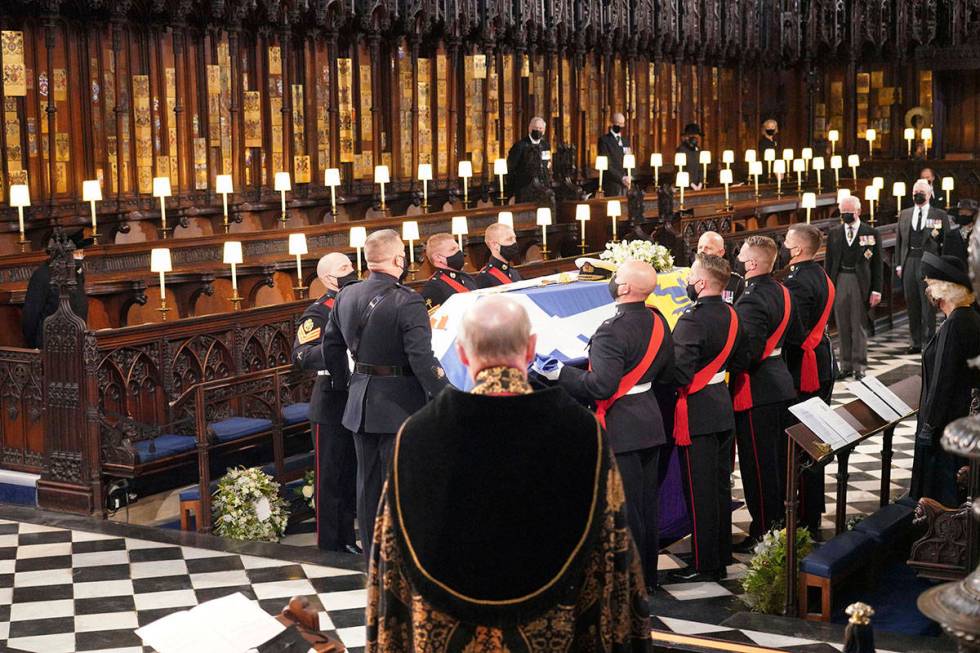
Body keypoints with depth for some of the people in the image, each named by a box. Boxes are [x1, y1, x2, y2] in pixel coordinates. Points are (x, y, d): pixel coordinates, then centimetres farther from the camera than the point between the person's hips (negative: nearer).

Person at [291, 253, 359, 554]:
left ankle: (347, 540, 25)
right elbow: (301, 356, -24)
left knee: (352, 476, 14)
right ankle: (328, 545, 12)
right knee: (329, 478, 3)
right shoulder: (318, 313, -11)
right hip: (331, 407, -7)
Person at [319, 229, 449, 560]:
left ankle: (373, 558, 28)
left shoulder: (346, 296, 3)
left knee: (368, 483, 16)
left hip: (360, 404, 7)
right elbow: (423, 361, -24)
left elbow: (330, 348, 14)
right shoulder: (407, 302, -19)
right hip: (399, 405, -7)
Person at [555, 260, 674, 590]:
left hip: (621, 428, -8)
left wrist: (561, 373, -19)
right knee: (647, 503, 18)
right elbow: (667, 374, 12)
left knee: (624, 507, 3)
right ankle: (648, 574, 30)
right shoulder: (657, 321, 3)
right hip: (650, 423, 8)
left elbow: (601, 386, -28)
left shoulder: (612, 331, -23)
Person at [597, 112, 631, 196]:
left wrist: (628, 178, 3)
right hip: (612, 183, -6)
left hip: (625, 183, 6)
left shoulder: (625, 141, 19)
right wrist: (621, 178, -18)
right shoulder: (604, 140, -2)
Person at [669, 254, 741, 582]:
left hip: (697, 415, -8)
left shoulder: (692, 321, -22)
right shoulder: (730, 315, 4)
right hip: (724, 409, 8)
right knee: (721, 485, 17)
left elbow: (679, 374, -24)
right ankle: (722, 553, 28)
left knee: (699, 491, 1)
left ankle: (705, 565, 8)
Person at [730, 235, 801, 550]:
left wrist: (724, 372, -15)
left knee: (758, 465, 0)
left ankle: (763, 533, 7)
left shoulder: (752, 302, -22)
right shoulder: (781, 291, 6)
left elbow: (745, 353, -27)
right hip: (780, 381, 10)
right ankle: (782, 522, 30)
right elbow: (793, 333, 16)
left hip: (755, 393, -9)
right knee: (779, 458, 18)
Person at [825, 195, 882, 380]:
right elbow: (829, 261, 10)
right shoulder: (834, 233, 9)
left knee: (859, 326, 2)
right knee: (843, 326, 6)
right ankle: (846, 365, 13)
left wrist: (876, 290, -5)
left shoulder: (871, 233, 1)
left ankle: (859, 366, 9)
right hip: (839, 281, 3)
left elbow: (877, 263, 0)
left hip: (861, 282, -3)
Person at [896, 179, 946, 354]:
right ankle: (916, 342, 14)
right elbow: (899, 240, 14)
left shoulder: (940, 215, 2)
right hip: (909, 262, 4)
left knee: (928, 305, -3)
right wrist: (898, 264, 7)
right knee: (912, 305, 7)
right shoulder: (904, 214, 14)